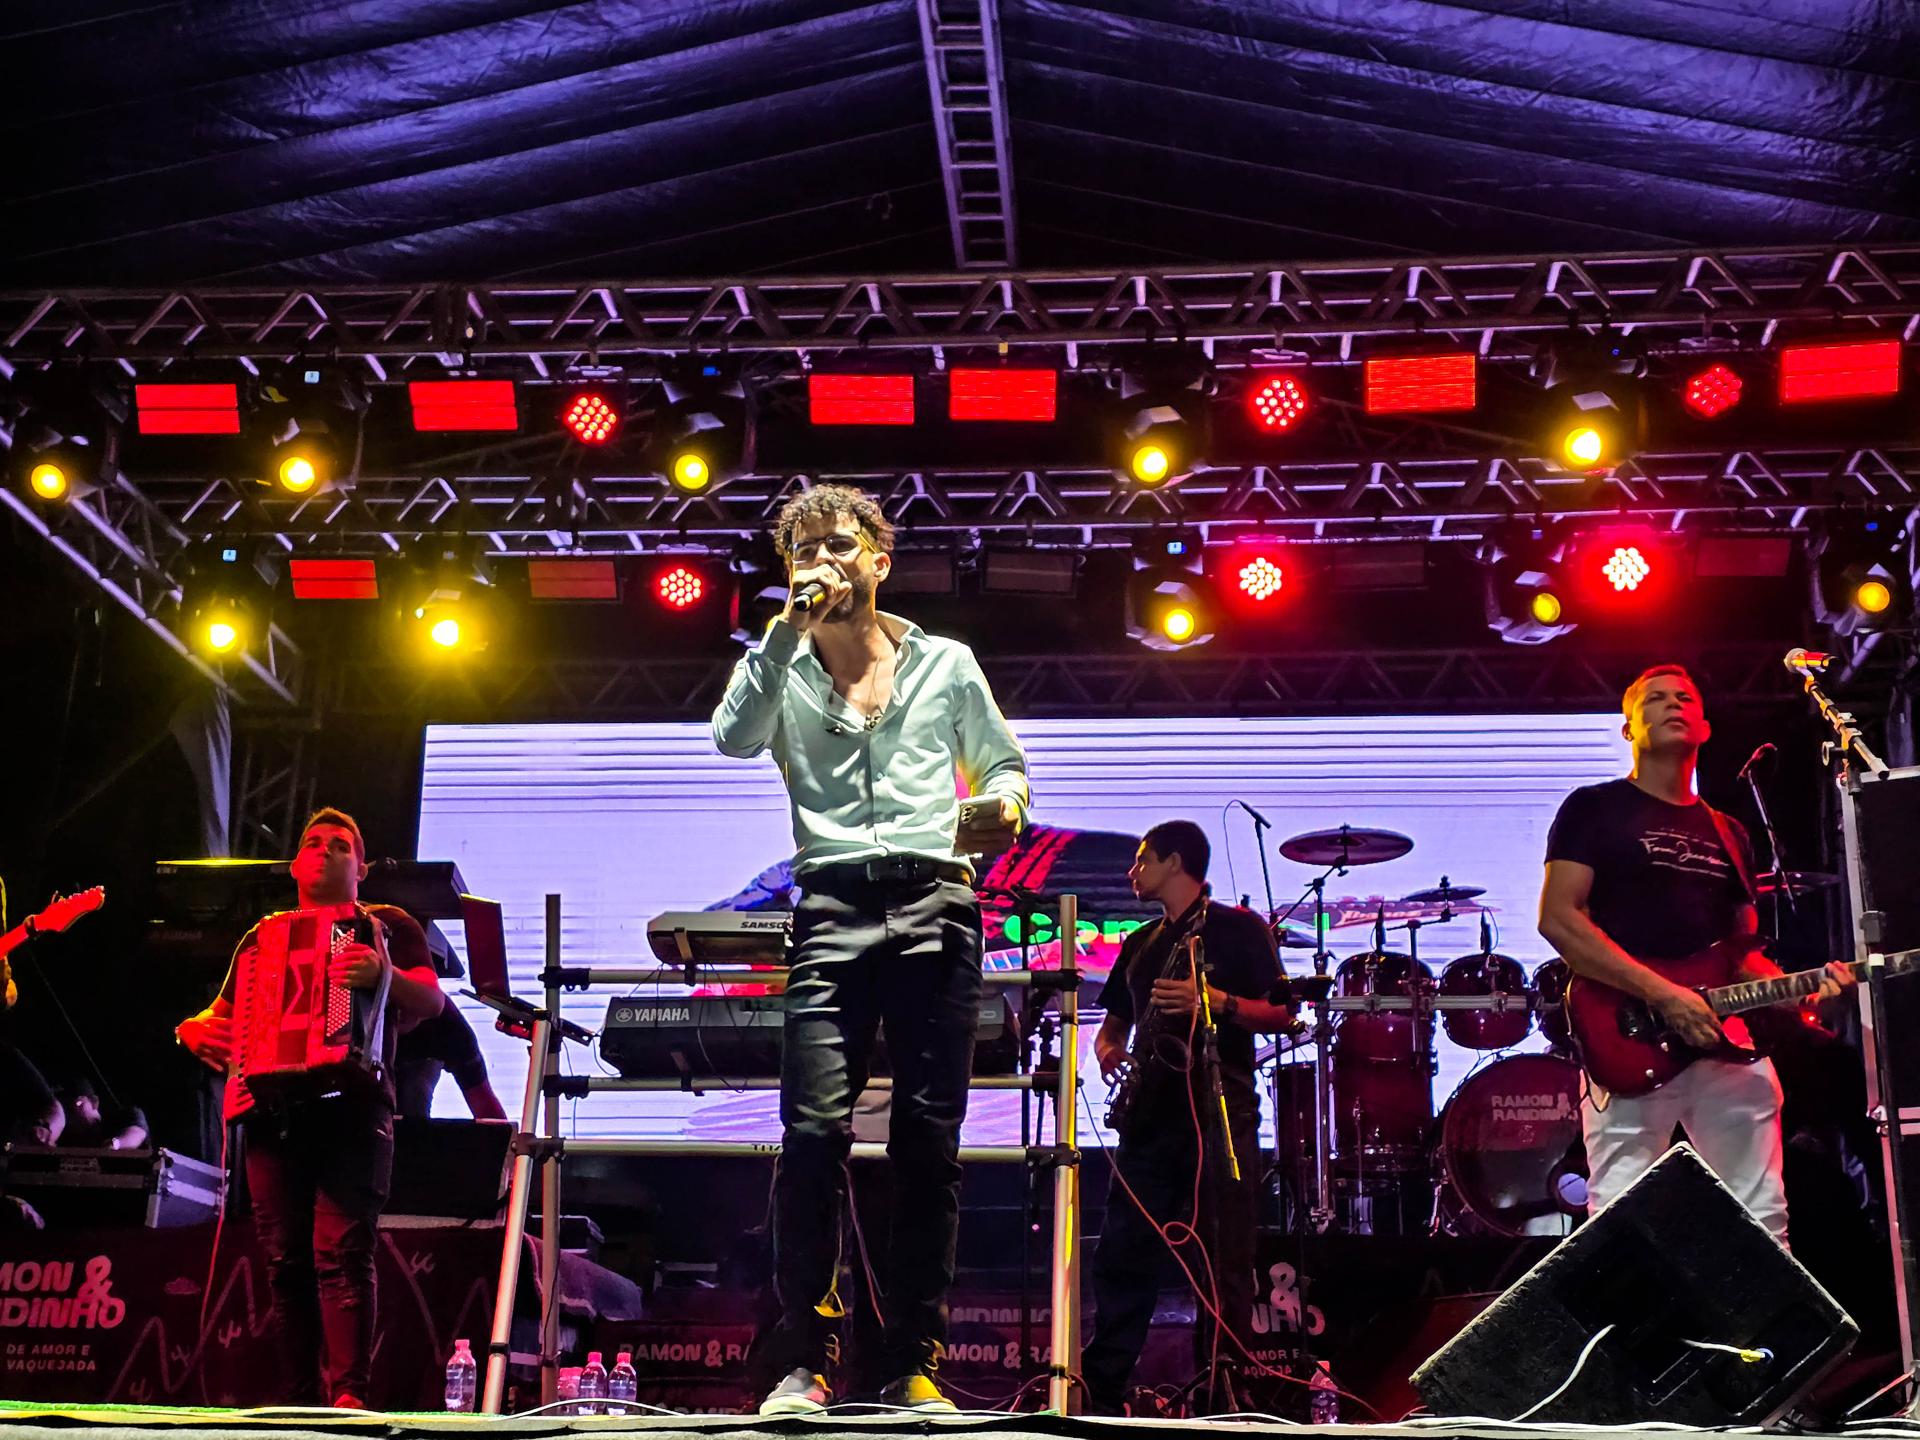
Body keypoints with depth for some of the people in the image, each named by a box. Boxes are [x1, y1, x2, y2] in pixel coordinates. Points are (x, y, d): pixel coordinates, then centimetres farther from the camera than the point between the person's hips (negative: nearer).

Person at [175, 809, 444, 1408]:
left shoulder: (390, 925, 15)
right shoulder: (262, 938, 27)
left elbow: (431, 1000, 1)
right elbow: (221, 1016, 29)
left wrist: (386, 976, -20)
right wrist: (195, 1029, 5)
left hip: (351, 1105, -4)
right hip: (271, 1109, 4)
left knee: (342, 1250, -17)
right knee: (286, 1261, -2)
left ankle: (350, 1395, -23)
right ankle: (302, 1402, 1)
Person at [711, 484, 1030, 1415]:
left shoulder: (947, 664, 16)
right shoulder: (783, 668, 14)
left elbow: (1004, 760, 24)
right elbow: (734, 739, -7)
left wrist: (1003, 804, 0)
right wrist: (792, 627, -9)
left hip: (936, 907, 1)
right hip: (832, 911, -1)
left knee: (929, 1140, -2)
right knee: (815, 1130, -13)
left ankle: (914, 1367, 5)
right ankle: (802, 1363, -7)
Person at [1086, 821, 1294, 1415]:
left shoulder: (1238, 928, 3)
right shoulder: (1141, 943, 22)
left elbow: (1282, 1014, -4)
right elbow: (1115, 1019, 29)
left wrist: (1216, 1001, -19)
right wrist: (1108, 1049, 6)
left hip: (1220, 1114, -6)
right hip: (1151, 1115, 6)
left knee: (1221, 1264, -6)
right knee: (1122, 1254, 3)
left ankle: (1221, 1391, -2)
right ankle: (1100, 1387, 7)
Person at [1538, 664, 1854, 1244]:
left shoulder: (1728, 834, 22)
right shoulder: (1595, 808, 4)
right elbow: (1558, 918, -8)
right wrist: (1661, 993, -17)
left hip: (1729, 1041, 6)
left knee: (1763, 1223, 6)